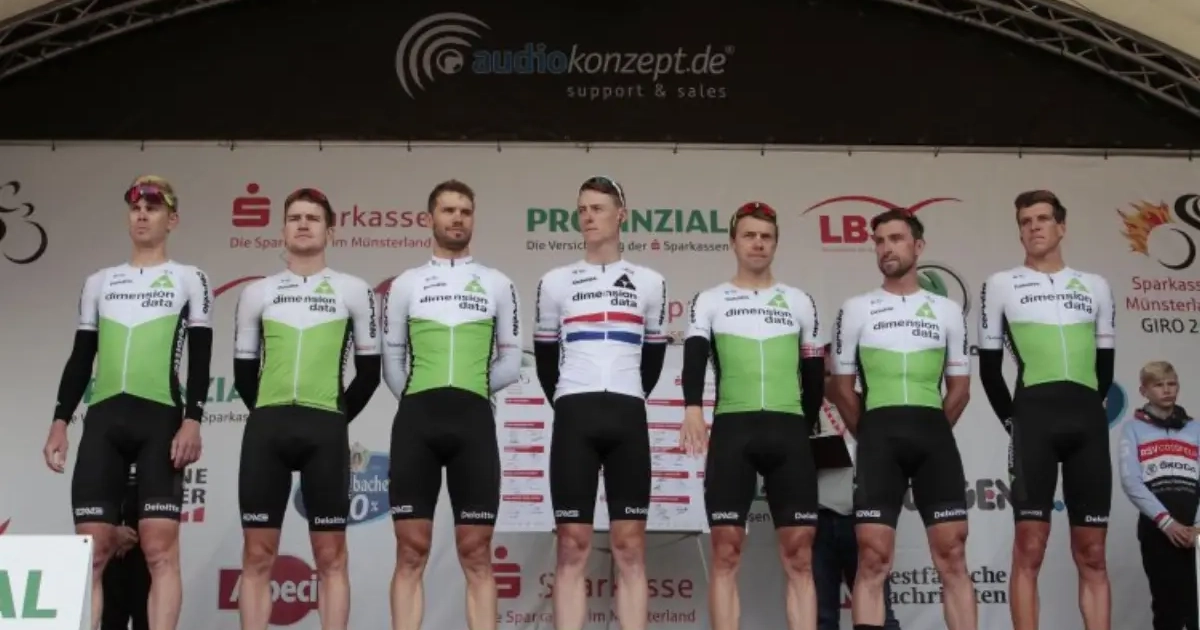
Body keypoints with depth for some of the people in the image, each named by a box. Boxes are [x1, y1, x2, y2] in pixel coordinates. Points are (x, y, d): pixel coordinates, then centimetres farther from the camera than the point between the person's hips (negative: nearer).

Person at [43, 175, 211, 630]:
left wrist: (192, 420, -12)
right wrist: (60, 421, 7)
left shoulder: (190, 280, 10)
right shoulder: (99, 282, 20)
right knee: (91, 549, -2)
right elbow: (81, 357, 17)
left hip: (160, 420, -3)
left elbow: (200, 357, 1)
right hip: (102, 421, 4)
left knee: (160, 547, -10)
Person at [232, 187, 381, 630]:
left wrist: (337, 417, 5)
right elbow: (244, 370, 15)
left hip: (325, 431, -2)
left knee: (330, 556, 2)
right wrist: (272, 414, 10)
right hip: (266, 428, 2)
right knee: (257, 554, 2)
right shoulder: (257, 292, 12)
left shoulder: (353, 291, 7)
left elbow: (369, 369, 8)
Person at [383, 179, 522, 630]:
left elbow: (511, 363, 12)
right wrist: (421, 401, 9)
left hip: (474, 421, 0)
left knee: (476, 554, 1)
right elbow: (391, 362, 13)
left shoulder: (498, 285, 12)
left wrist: (470, 390, 7)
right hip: (416, 421, 0)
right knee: (411, 552, -1)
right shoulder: (405, 284, 11)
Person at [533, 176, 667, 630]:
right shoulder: (555, 282, 10)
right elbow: (544, 357, 14)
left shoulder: (650, 283, 11)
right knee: (572, 545, -2)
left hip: (628, 417, 1)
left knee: (630, 545, 0)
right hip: (575, 416, 0)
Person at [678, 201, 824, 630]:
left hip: (789, 430, 2)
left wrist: (804, 429, 14)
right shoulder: (709, 301, 9)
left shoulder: (800, 303, 16)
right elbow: (695, 357, -8)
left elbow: (814, 375, 19)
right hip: (732, 429, -1)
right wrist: (693, 408, -25)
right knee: (726, 550, -3)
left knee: (799, 554, -1)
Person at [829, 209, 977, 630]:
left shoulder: (947, 311, 13)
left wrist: (931, 432, 9)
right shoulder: (856, 309, 9)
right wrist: (869, 436, 8)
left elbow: (960, 388, 14)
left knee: (952, 555, -1)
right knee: (873, 558, -4)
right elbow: (842, 387, 9)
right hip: (879, 436, -1)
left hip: (933, 434, 1)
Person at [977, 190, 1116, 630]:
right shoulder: (1001, 286, 9)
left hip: (1088, 421, 3)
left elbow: (1105, 365, 19)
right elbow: (989, 367, 8)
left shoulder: (1095, 287, 17)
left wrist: (1086, 411, 11)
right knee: (1029, 547, -6)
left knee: (1092, 553, 3)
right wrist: (1013, 422, 3)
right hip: (1035, 418, -3)